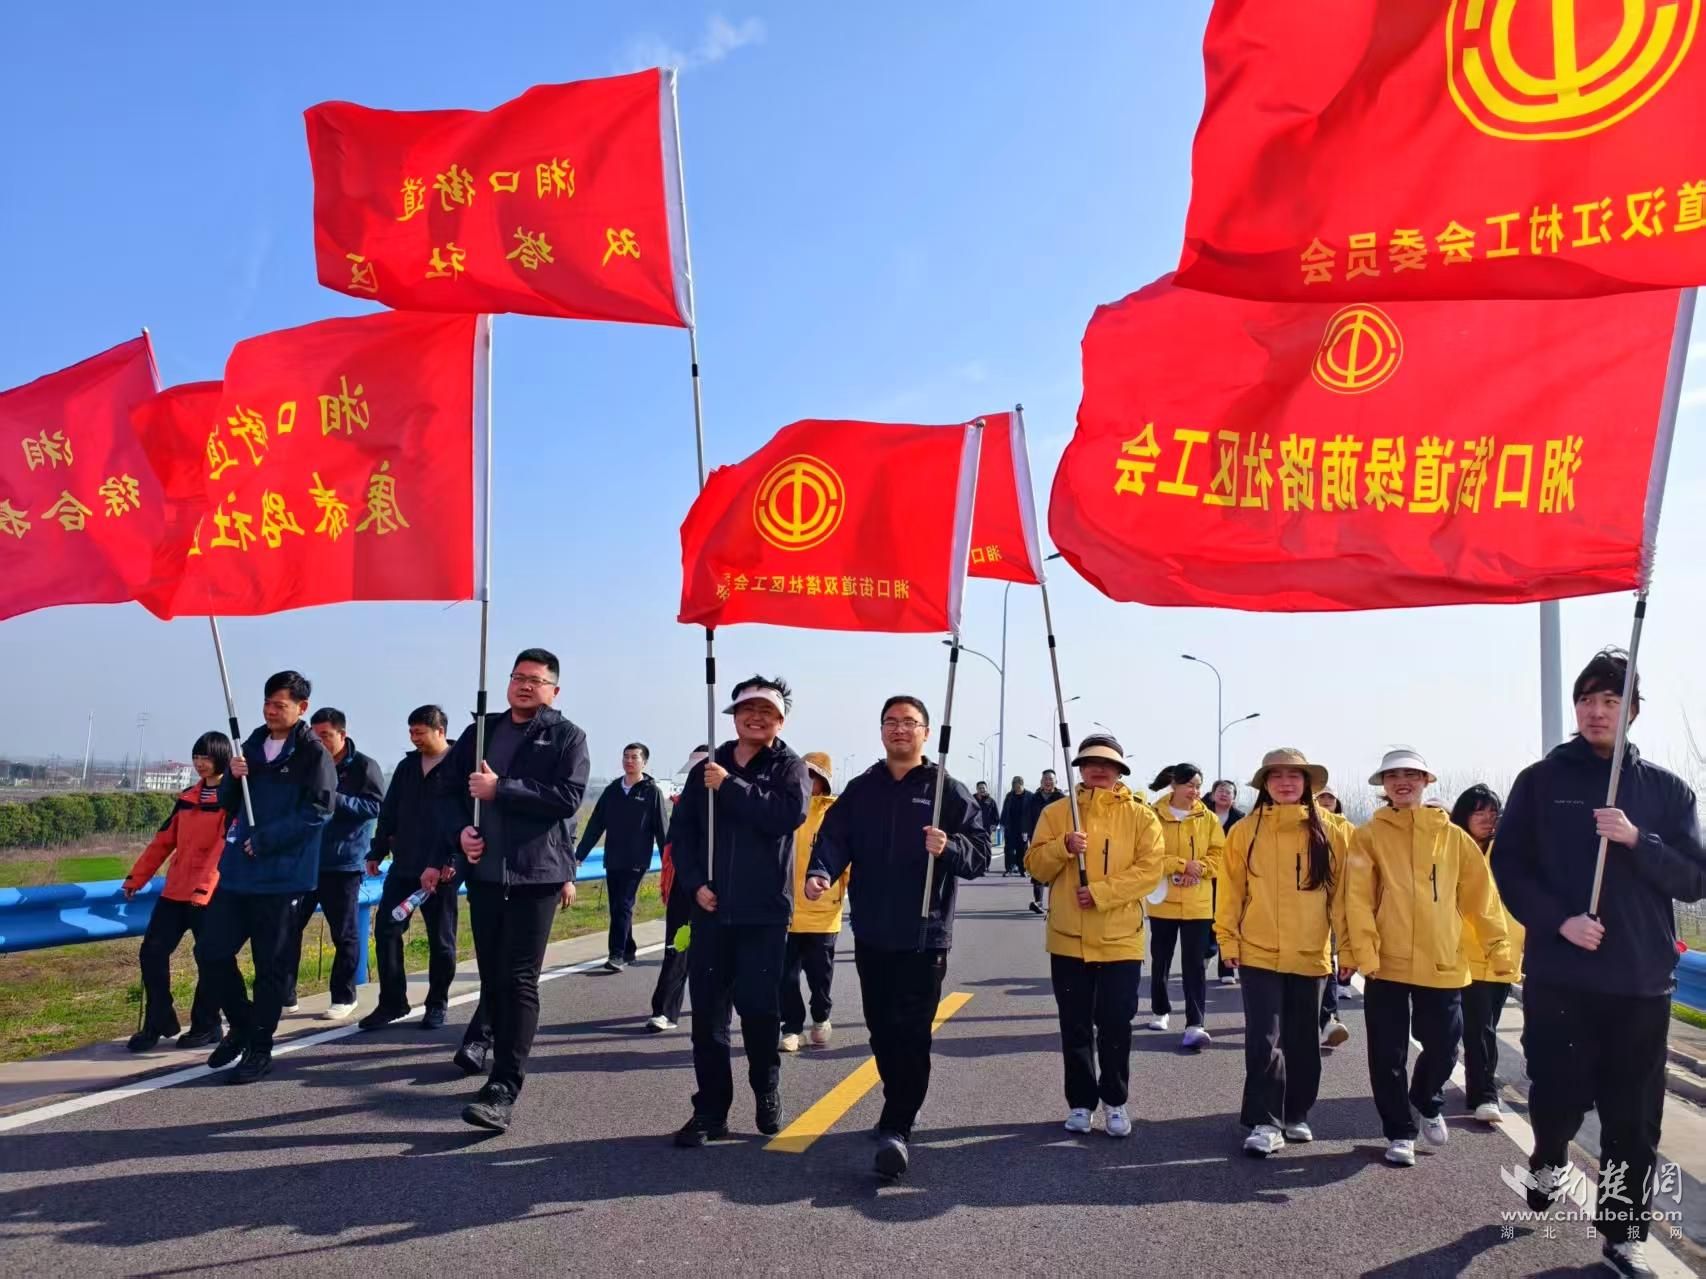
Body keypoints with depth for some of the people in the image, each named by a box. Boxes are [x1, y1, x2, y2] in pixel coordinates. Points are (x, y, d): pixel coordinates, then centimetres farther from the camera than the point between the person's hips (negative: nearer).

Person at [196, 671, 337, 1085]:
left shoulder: (313, 753, -7)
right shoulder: (253, 745, 13)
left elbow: (319, 810, -15)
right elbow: (227, 803, 16)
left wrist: (264, 841, -16)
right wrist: (233, 778, -6)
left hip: (282, 875, -6)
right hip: (237, 870, 6)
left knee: (271, 965, 2)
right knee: (211, 950, 6)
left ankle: (259, 1048, 14)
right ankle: (242, 1024, 26)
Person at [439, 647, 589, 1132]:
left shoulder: (567, 736, 0)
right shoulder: (482, 729, 13)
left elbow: (568, 797, -13)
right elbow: (450, 787, 13)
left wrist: (500, 789, -14)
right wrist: (461, 830, -6)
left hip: (537, 874, -4)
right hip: (483, 870, 5)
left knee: (519, 980, -7)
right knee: (491, 974, 15)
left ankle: (503, 1090, -8)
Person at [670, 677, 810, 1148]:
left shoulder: (790, 768, 2)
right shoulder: (707, 770, 10)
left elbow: (788, 814, -18)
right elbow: (682, 834, 8)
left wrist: (730, 787, -18)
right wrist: (695, 883, -6)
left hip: (764, 914, -3)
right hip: (710, 910, 3)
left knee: (760, 1009, 2)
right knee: (708, 1014, 4)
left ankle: (767, 1095, 25)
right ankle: (710, 1111, 14)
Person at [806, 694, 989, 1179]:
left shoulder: (948, 790, -1)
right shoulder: (860, 789, 8)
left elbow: (980, 851, -3)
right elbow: (834, 838, -1)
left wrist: (949, 847, -25)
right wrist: (820, 872, -22)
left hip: (924, 936, -4)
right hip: (871, 933, 4)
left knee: (910, 1034, -7)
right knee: (882, 1030, 14)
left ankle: (896, 1129, -5)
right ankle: (900, 1112, 32)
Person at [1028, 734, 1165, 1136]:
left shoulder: (1139, 815, 1)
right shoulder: (1057, 812, 4)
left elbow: (1150, 867, -9)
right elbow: (1036, 865, 0)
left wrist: (1101, 892, -17)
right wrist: (1063, 846, -20)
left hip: (1120, 939, -1)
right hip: (1069, 938, 1)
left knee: (1116, 1025, 4)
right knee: (1076, 1026, 9)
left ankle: (1115, 1102, 19)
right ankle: (1080, 1102, 21)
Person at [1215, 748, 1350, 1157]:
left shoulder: (1328, 834, 1)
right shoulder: (1245, 831, -2)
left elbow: (1340, 891, 2)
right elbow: (1231, 890, 0)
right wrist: (1228, 939, -3)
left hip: (1309, 955, 2)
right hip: (1258, 954, -2)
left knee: (1302, 1041, 14)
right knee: (1264, 1041, -2)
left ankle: (1296, 1115, 29)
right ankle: (1265, 1122, 6)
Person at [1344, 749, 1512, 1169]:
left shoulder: (1452, 836, 6)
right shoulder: (1369, 835, -1)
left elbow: (1480, 896, 6)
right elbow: (1358, 899, -8)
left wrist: (1498, 949, 1)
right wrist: (1362, 952, -18)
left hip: (1443, 963, 2)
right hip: (1386, 963, -2)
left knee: (1443, 1047, 9)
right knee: (1388, 1055, 5)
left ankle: (1427, 1102, 40)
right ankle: (1399, 1132, 23)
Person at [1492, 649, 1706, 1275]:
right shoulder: (1542, 780, 2)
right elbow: (1508, 866, 0)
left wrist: (1636, 840, -14)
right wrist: (1559, 920, -13)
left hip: (1642, 981, 1)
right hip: (1558, 974, -1)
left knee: (1633, 1119, 5)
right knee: (1560, 1093, 2)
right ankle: (1549, 1158, 35)